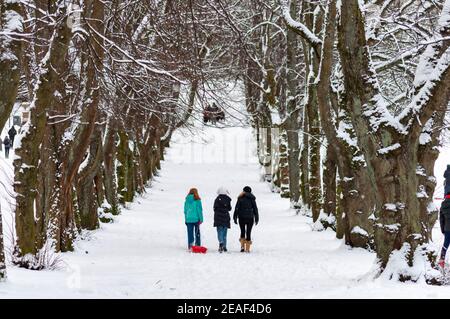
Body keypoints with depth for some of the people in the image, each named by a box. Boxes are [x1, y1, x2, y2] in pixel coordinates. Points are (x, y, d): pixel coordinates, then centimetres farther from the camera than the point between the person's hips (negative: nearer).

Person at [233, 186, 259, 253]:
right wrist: (256, 218, 8)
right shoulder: (252, 199, 1)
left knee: (242, 232, 14)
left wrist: (235, 217, 2)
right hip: (250, 217, 0)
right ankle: (247, 248, 1)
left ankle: (242, 246, 0)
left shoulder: (240, 198, -2)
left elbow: (237, 208, -3)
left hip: (242, 217, 0)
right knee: (248, 232, 5)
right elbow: (255, 209, 2)